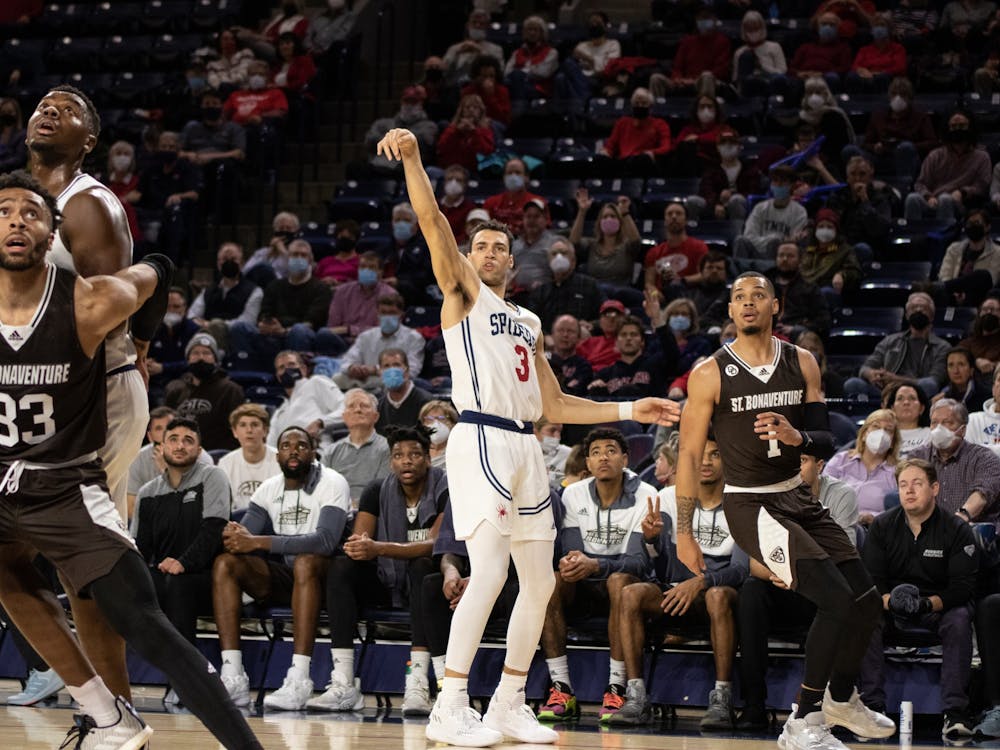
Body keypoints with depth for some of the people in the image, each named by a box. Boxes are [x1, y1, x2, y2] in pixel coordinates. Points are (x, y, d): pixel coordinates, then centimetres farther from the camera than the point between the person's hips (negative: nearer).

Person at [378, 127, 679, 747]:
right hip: (482, 438, -8)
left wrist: (630, 411, 21)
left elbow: (554, 405, 26)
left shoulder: (529, 323, 25)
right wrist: (412, 160, -21)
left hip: (526, 448, 8)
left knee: (540, 583, 9)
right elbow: (432, 221, -8)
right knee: (489, 573, -18)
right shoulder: (463, 291, 8)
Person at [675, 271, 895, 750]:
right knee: (837, 600, -20)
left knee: (866, 603, 10)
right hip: (750, 505, -6)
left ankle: (841, 700, 37)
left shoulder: (802, 364, 4)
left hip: (797, 495, 6)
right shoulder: (711, 374, -9)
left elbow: (827, 437, 6)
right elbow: (689, 454, -6)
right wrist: (684, 534, -8)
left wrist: (797, 436, -19)